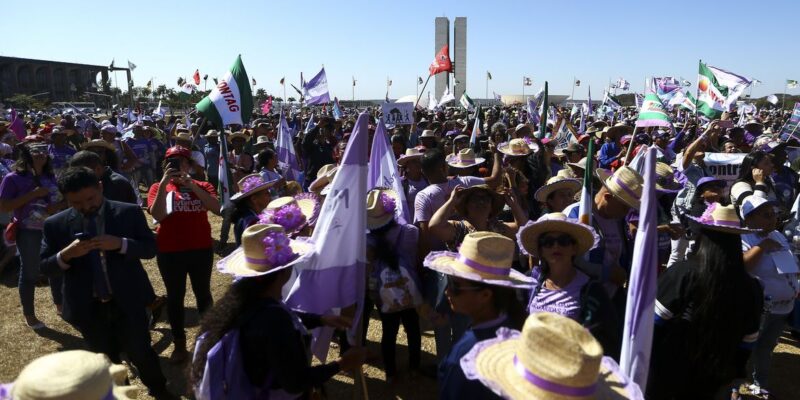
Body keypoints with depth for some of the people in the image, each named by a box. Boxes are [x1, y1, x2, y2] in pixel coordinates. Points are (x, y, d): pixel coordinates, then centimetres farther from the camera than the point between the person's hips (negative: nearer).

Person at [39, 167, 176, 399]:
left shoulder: (129, 213, -7)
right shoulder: (55, 224, -3)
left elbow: (150, 248, -7)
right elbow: (45, 267, 0)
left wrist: (120, 244, -25)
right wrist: (66, 254, -22)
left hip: (127, 303, -2)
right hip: (87, 308, 2)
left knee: (140, 352, 11)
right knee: (106, 361, 20)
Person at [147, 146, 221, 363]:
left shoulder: (202, 186, 2)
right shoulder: (158, 187, 1)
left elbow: (216, 208, -16)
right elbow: (157, 215, -16)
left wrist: (192, 186, -22)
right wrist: (163, 184, -21)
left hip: (201, 249, 1)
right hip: (170, 252, 0)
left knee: (203, 293, 13)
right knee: (175, 296, 9)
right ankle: (179, 343, 23)